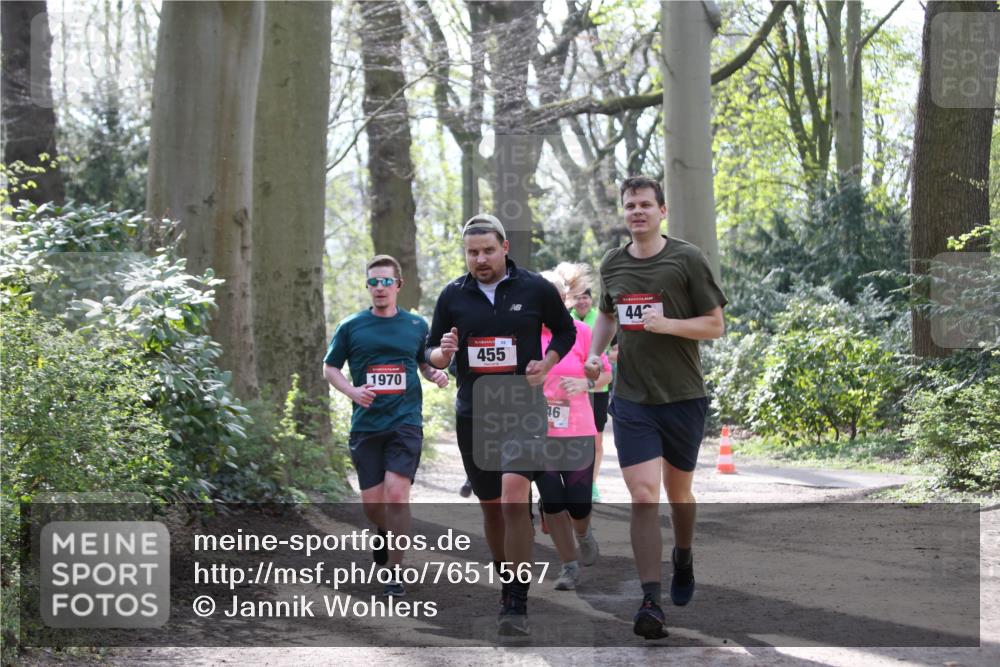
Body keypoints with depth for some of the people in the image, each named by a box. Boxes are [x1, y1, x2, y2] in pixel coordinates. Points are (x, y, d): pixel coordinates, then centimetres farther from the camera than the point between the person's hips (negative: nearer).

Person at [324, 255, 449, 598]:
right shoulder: (351, 327, 4)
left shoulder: (416, 325, 7)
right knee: (372, 502, 2)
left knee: (396, 493, -15)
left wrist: (437, 374, -2)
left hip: (405, 422, -1)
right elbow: (330, 367, 10)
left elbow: (425, 363, 20)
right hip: (366, 425, 1)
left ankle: (395, 572, -6)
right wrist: (352, 390, -8)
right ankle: (385, 532, 39)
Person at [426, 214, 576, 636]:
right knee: (490, 506, 10)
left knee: (514, 497, -19)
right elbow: (431, 353, 11)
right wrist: (443, 354, -13)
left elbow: (565, 331, 14)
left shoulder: (535, 289, -1)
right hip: (472, 414, 3)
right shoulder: (452, 296, 4)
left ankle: (516, 604, -18)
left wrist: (547, 364, -4)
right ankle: (506, 582, 29)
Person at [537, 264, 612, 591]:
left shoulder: (580, 332, -5)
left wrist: (585, 384, -16)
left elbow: (606, 373, 2)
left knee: (579, 503, -1)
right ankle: (569, 565, 15)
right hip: (538, 432, 1)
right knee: (552, 502, -1)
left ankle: (583, 533, 36)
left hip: (577, 432, -1)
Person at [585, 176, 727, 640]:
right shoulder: (612, 265, 7)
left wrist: (667, 324, -19)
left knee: (677, 492, 15)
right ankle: (651, 601, -14)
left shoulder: (687, 259, -5)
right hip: (631, 399, 1)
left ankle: (683, 560, 45)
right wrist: (595, 353, 7)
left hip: (683, 397, -1)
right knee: (643, 498, -12)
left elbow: (715, 325, -4)